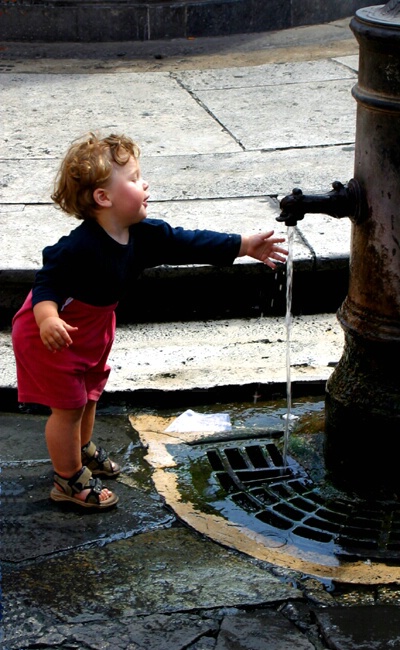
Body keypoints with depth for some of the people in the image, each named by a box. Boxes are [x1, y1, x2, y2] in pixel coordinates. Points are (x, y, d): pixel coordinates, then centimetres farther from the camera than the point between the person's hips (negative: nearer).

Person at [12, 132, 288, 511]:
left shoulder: (142, 235, -11)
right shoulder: (78, 248, -35)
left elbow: (187, 244, -6)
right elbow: (47, 283, -32)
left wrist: (244, 246, -8)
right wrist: (48, 319, -52)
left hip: (92, 329, 9)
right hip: (50, 334, -9)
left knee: (89, 392, 24)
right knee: (68, 404, 0)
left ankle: (83, 451, 48)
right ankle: (69, 480, 16)